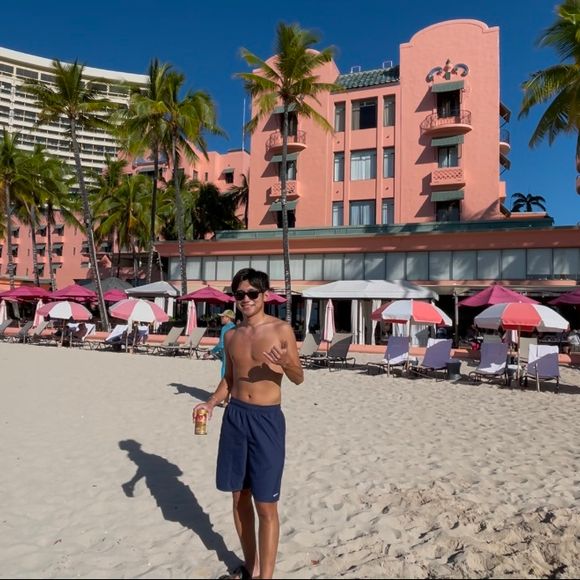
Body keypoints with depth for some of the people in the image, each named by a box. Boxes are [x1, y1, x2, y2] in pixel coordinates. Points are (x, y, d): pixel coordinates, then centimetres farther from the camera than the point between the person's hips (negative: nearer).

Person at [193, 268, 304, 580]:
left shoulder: (281, 329, -8)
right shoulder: (232, 335, 7)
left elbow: (299, 378, -4)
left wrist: (285, 363, -25)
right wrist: (211, 402, -1)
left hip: (267, 419, -5)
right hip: (235, 416, 5)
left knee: (266, 505, 1)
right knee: (239, 496, 16)